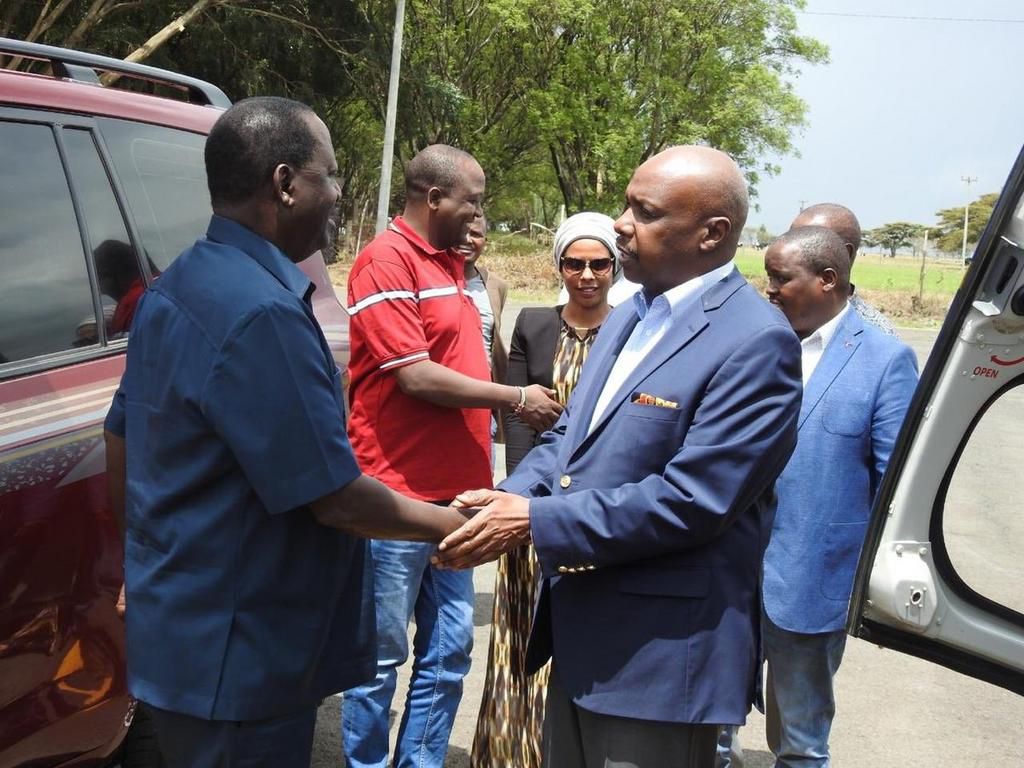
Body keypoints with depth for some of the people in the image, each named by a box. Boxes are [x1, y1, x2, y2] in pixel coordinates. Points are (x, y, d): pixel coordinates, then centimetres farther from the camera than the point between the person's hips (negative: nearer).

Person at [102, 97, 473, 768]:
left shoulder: (176, 287, 6)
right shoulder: (263, 312, -25)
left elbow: (122, 448, 14)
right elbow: (336, 500, -22)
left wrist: (149, 566, 26)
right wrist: (448, 525, -6)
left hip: (182, 630, 9)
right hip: (237, 658, -9)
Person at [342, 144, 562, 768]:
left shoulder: (451, 262, 14)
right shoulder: (387, 260, -12)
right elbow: (416, 376, -18)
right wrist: (517, 398, -11)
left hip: (454, 490, 8)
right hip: (399, 494, -8)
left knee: (449, 651, 14)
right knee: (383, 654, 6)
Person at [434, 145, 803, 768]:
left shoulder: (756, 341, -18)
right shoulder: (628, 317, 11)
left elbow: (690, 500, -24)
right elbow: (570, 436, 13)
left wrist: (536, 521, -21)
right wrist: (508, 498, -6)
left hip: (663, 648, -8)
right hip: (580, 628, 8)